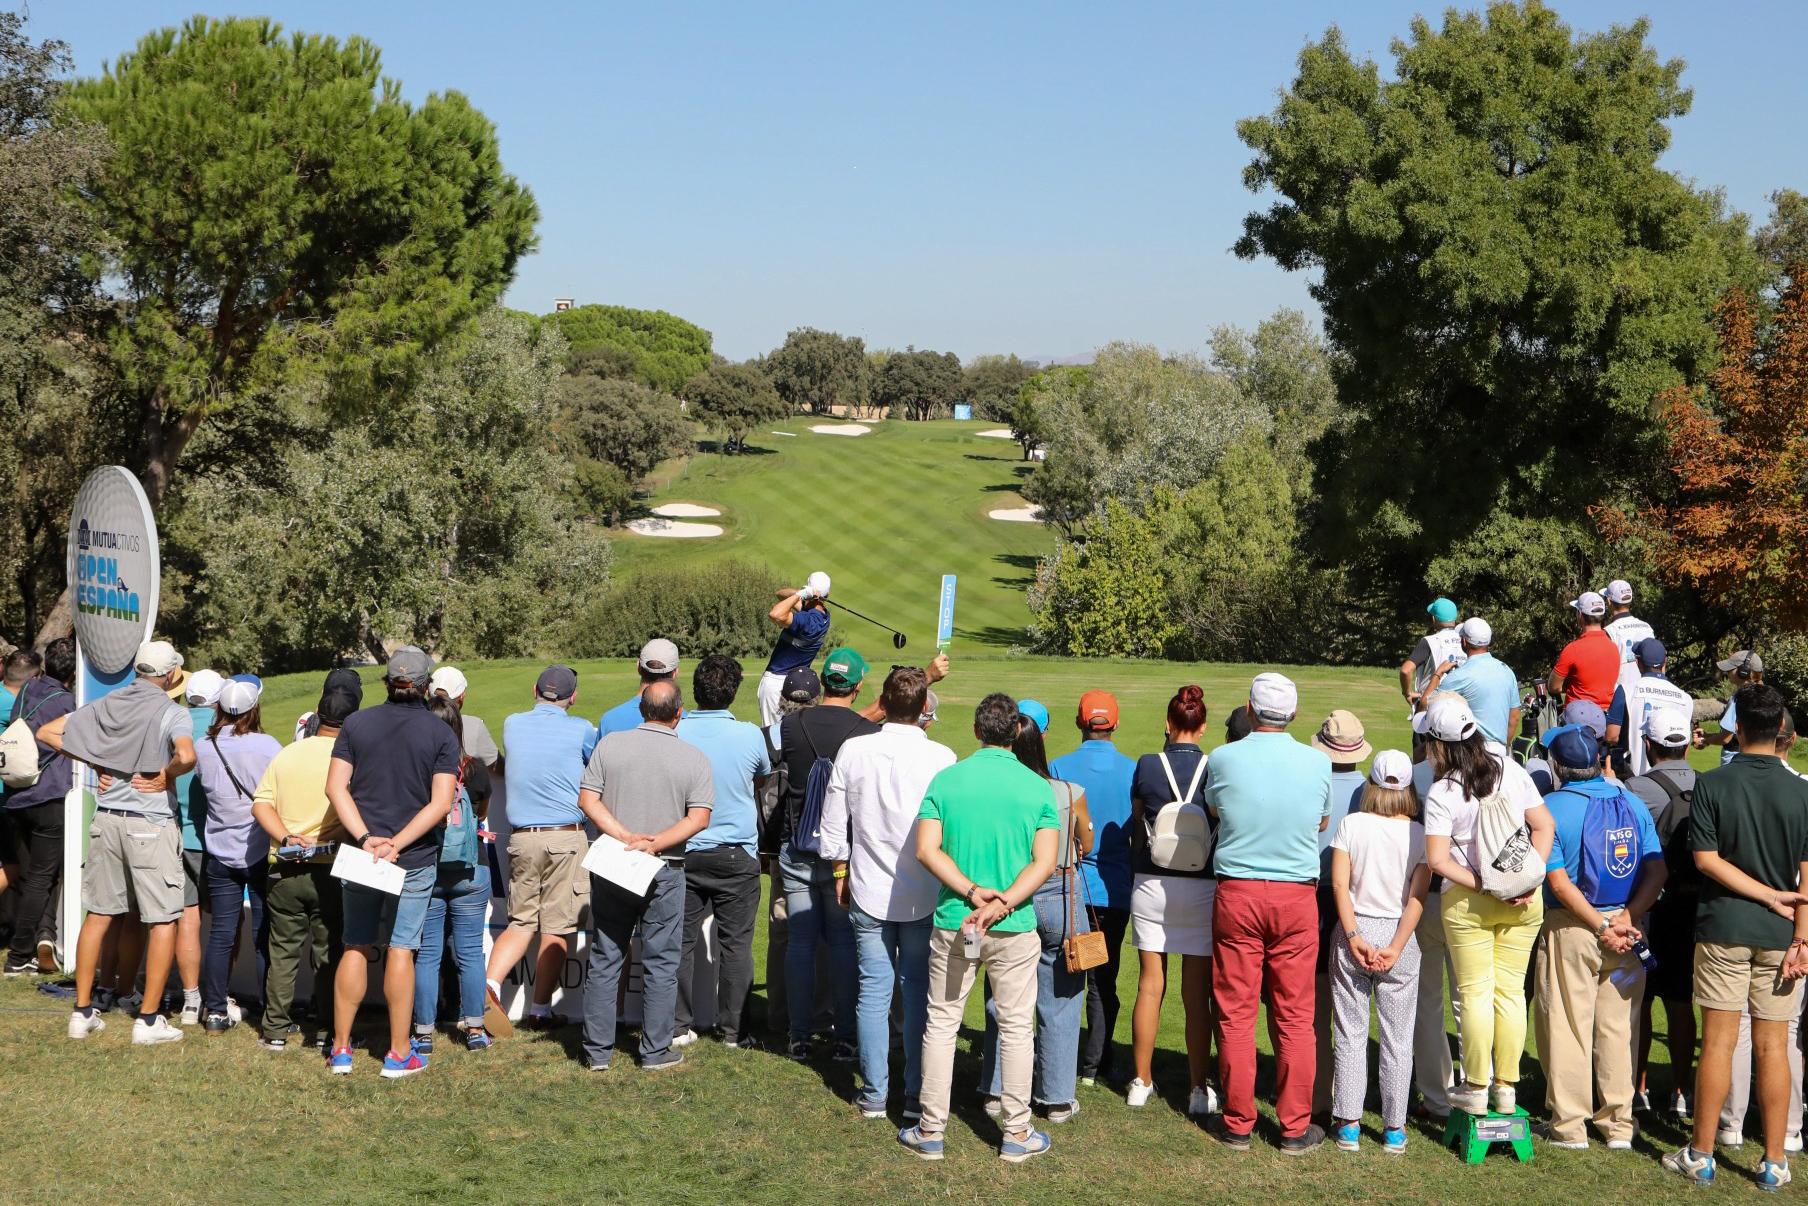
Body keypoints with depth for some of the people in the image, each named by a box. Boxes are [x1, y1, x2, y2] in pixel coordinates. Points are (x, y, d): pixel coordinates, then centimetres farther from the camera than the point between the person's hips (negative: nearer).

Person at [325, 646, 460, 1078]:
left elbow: (336, 786, -4)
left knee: (355, 948, 10)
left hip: (360, 854, 2)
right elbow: (440, 803, -12)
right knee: (400, 949, 3)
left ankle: (340, 1049, 13)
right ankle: (399, 1053, 7)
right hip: (415, 859, -2)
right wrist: (397, 844, -14)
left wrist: (365, 838, -10)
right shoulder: (441, 734, -3)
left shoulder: (356, 724, 3)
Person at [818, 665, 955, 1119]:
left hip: (868, 894, 1)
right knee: (919, 993, 8)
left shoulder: (853, 751, -5)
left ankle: (874, 1094, 13)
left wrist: (840, 875, 16)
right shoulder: (941, 758, -11)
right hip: (925, 895, -1)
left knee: (873, 992, 8)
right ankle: (917, 1094, 11)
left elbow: (832, 826, 2)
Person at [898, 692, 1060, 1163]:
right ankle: (1016, 1134, 16)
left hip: (952, 923, 1)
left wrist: (972, 891, -12)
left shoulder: (945, 780, -1)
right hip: (1015, 929, -1)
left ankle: (931, 1131, 15)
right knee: (1016, 1028, 10)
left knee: (941, 1023, 10)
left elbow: (927, 849, -9)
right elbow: (1044, 862, -11)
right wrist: (1001, 905, -16)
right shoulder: (1038, 787, -3)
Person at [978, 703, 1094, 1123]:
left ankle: (997, 1090, 23)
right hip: (1058, 898, -1)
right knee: (1058, 1002, 9)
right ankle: (1057, 1097, 14)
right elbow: (1086, 845, 4)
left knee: (1003, 999, 15)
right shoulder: (1069, 794, -13)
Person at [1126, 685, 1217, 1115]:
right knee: (1197, 992, 4)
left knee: (1150, 985, 9)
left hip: (1150, 885, 1)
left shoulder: (1147, 766, -6)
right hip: (1201, 888, -1)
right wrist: (1222, 882, 13)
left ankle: (1141, 1082, 18)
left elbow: (1136, 829, 4)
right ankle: (1199, 1089, 9)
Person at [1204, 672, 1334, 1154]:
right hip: (1297, 896, 1)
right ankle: (1295, 1127, 10)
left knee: (1236, 1014, 6)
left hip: (1236, 893, -1)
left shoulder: (1225, 759, -6)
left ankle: (1238, 1123, 11)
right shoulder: (1317, 763, -2)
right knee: (1295, 1016, 6)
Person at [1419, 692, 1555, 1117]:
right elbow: (1544, 825, -1)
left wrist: (1482, 886, -12)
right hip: (1522, 901, 4)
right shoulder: (1510, 769, -1)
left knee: (1475, 993, 5)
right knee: (1511, 991, 10)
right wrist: (1530, 879, -4)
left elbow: (1437, 860, -17)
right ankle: (1506, 1088, 15)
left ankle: (1476, 1089, 12)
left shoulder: (1441, 793, -13)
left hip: (1468, 902, -4)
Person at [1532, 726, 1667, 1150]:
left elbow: (1559, 881, -16)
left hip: (1570, 928, -4)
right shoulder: (1632, 803, 4)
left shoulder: (1551, 808, -10)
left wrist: (1601, 926, -13)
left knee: (1568, 1024, 4)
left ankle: (1569, 1124, 9)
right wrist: (1626, 917, -12)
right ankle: (1618, 1123, 17)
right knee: (1617, 1026, 11)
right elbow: (1657, 871, -3)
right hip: (1625, 929, 4)